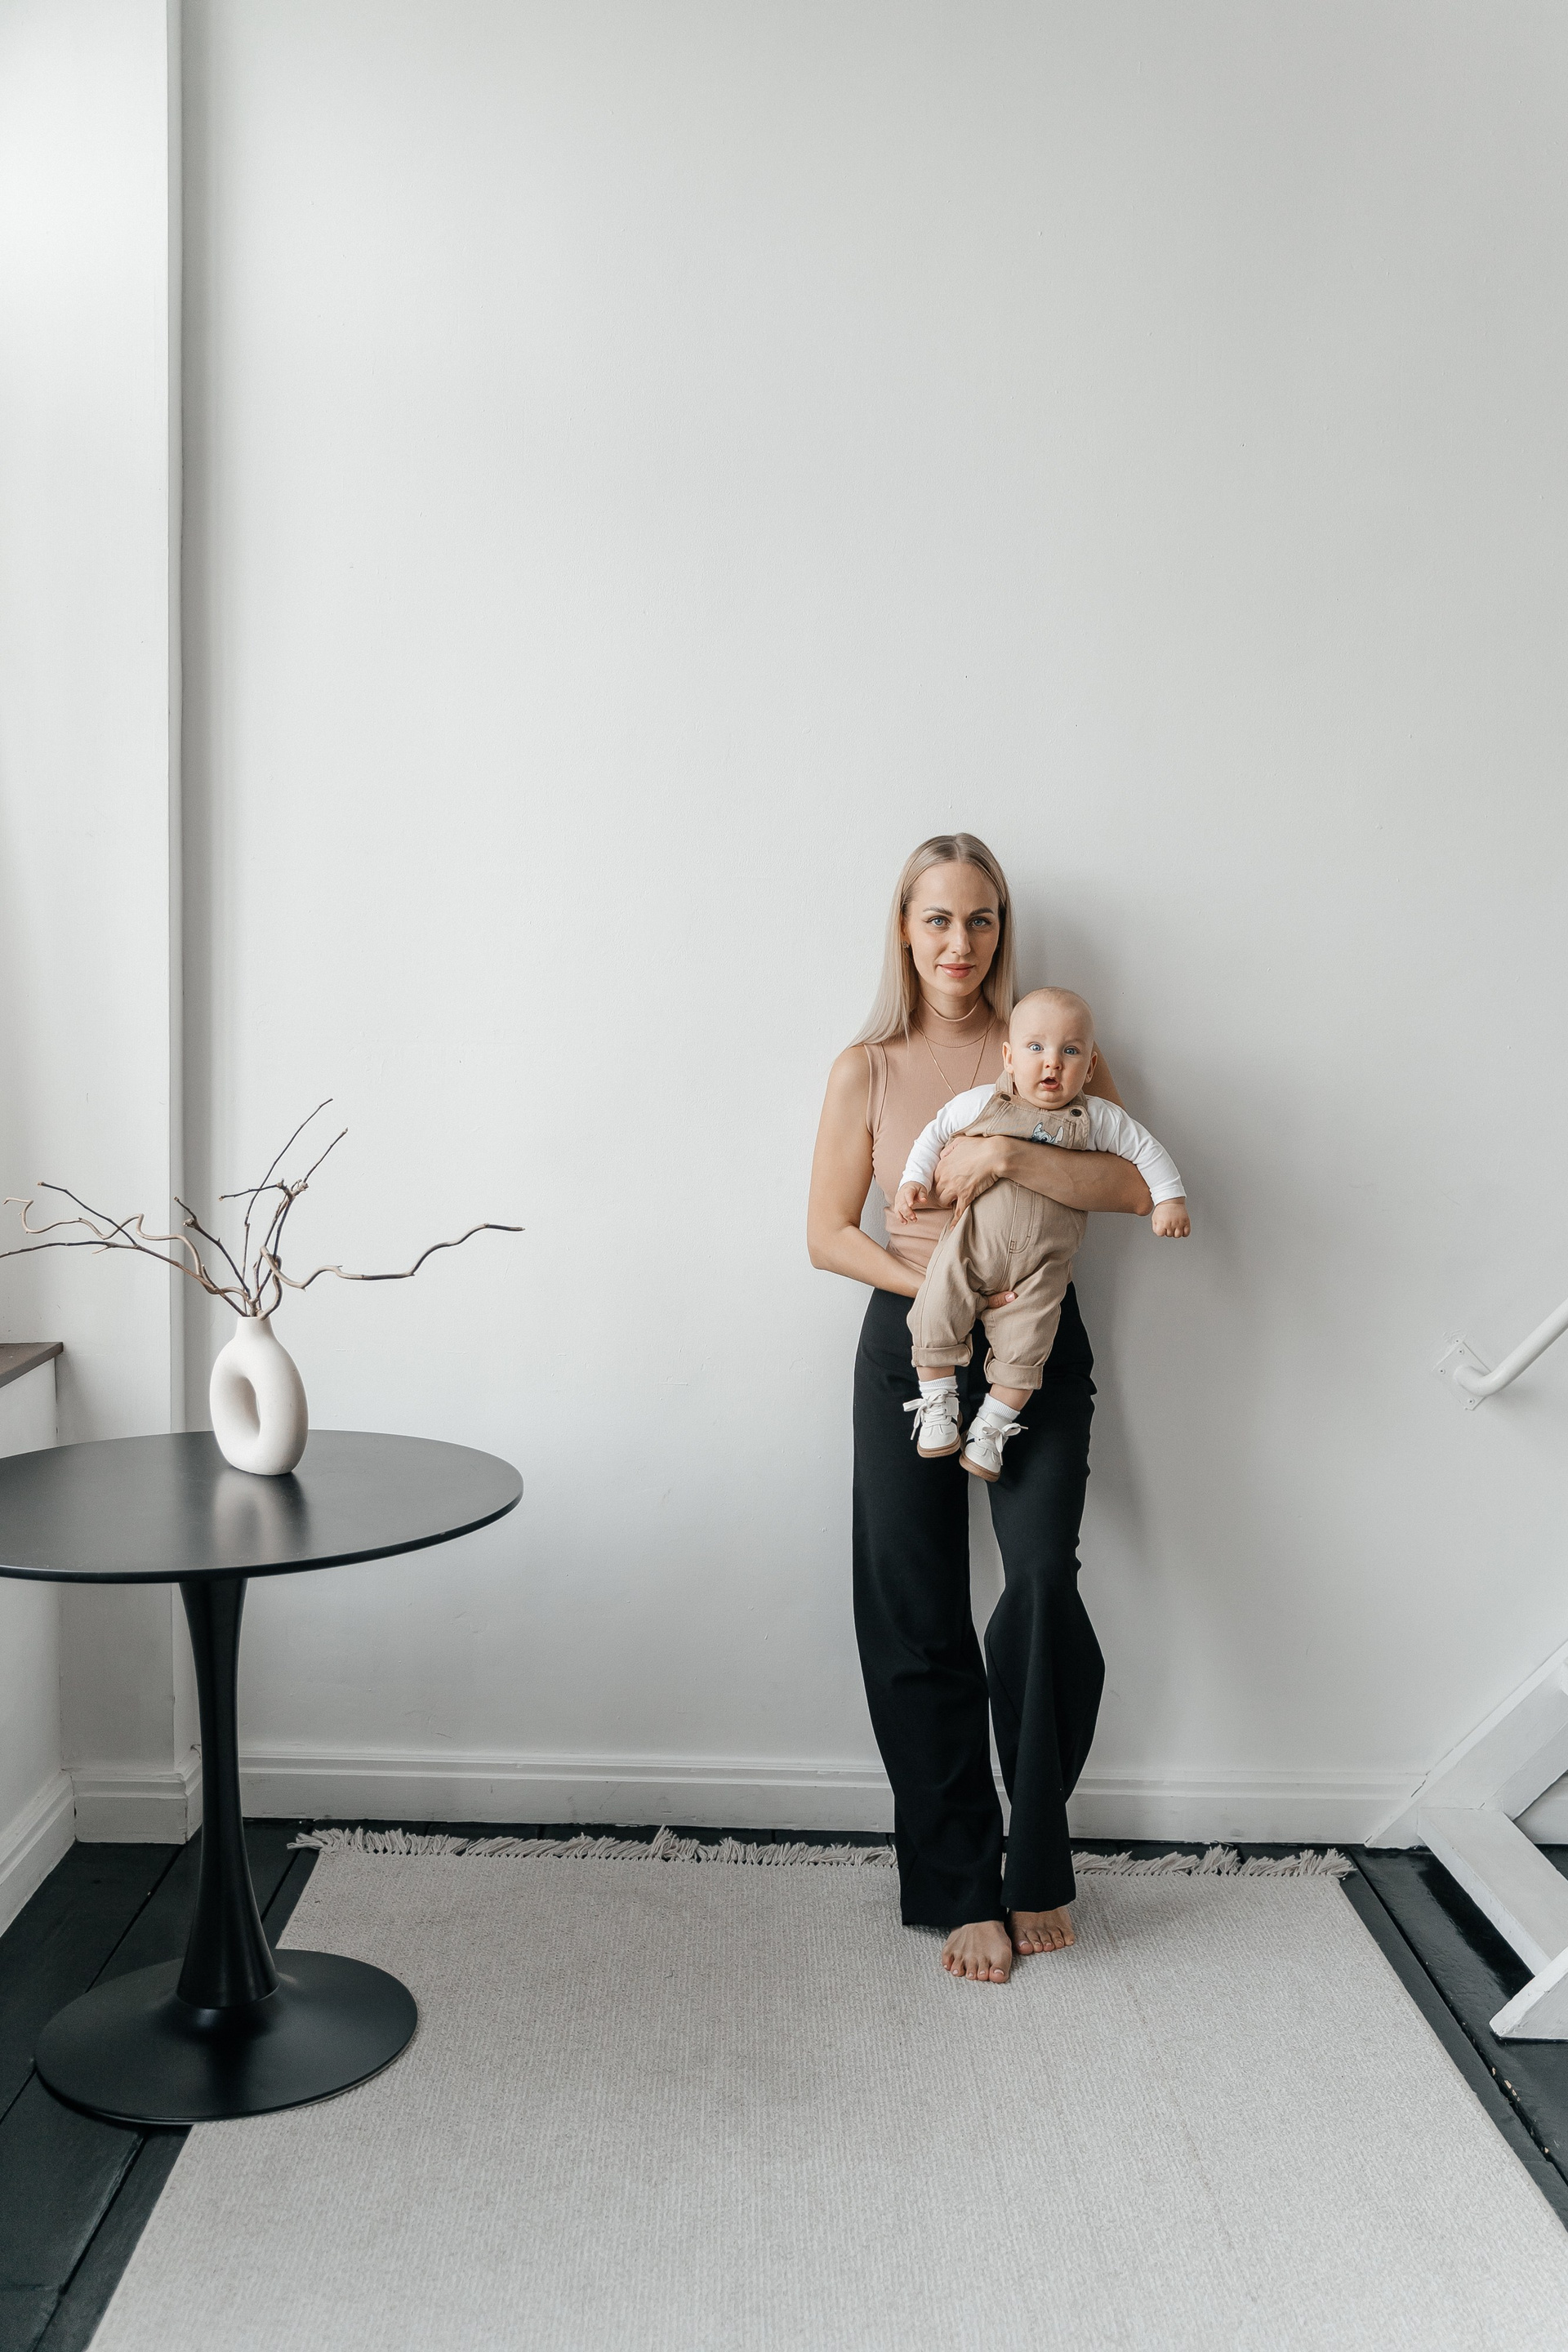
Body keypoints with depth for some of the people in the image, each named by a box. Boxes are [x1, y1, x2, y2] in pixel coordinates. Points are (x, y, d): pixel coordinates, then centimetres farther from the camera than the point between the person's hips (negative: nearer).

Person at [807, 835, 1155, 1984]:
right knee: (919, 1618, -1)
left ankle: (1037, 1865, 0)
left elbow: (1138, 1183, -8)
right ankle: (965, 1888, 11)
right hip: (910, 1344, 1)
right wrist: (930, 1278, -11)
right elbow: (828, 1232, 4)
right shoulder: (867, 1069, 4)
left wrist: (1008, 1153, -19)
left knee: (1042, 1580, -18)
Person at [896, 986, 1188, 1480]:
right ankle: (938, 1405, 15)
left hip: (1041, 1266, 0)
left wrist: (1170, 1199, -3)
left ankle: (991, 1429, 14)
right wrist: (913, 1181, -1)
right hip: (969, 1245, 0)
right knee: (934, 1320, -6)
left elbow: (1146, 1150, 7)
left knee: (1024, 1349, -5)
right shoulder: (981, 1104, -1)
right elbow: (935, 1132, 9)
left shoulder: (1096, 1119, -1)